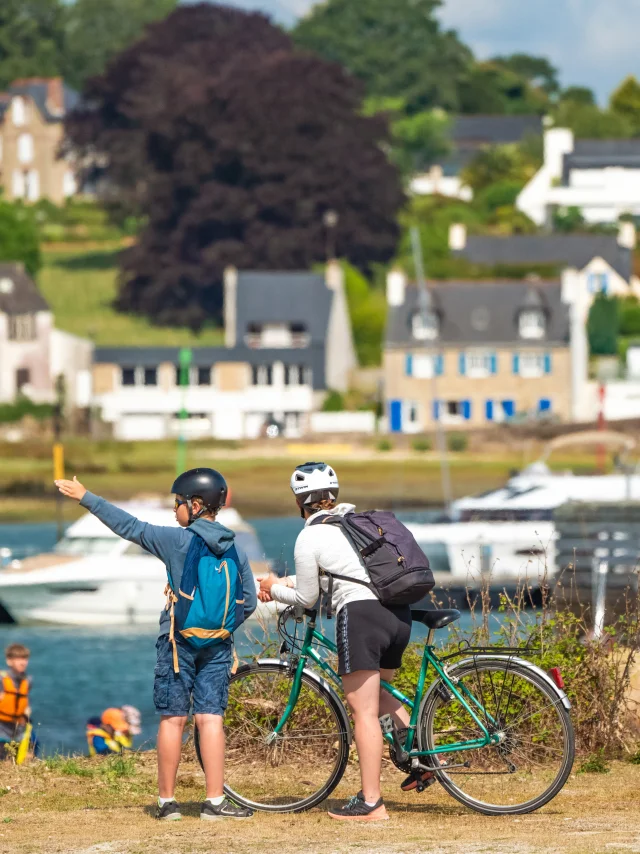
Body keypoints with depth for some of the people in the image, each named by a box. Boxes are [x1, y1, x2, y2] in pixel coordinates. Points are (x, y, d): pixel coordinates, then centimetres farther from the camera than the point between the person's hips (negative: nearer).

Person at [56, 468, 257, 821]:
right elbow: (249, 602, 6)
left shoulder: (177, 540, -8)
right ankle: (215, 801, -4)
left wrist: (86, 498, 4)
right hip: (218, 644, 3)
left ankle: (167, 801, 6)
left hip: (178, 641, -3)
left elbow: (129, 526, -4)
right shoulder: (235, 550, 4)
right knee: (211, 718, 1)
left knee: (172, 719, 2)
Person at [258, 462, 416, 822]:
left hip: (360, 614, -8)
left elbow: (307, 599, 6)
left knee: (364, 711, -4)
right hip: (399, 615, 8)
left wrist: (274, 588, 23)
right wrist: (285, 583, 35)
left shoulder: (310, 538, -1)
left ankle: (371, 803, -6)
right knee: (374, 693, 28)